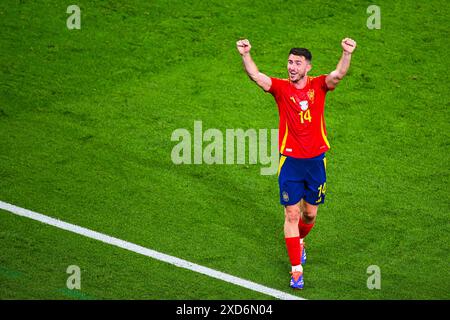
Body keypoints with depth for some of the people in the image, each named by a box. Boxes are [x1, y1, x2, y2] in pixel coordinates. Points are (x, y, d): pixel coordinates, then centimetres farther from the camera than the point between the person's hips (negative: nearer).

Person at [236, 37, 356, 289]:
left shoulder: (319, 86, -3)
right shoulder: (281, 88, -4)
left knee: (310, 214, 14)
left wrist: (347, 54, -41)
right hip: (290, 161, -1)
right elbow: (256, 76, -19)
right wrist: (245, 55, -37)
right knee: (292, 215, -1)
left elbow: (338, 75, -22)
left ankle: (299, 241, 47)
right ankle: (297, 268, 6)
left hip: (316, 160, 1)